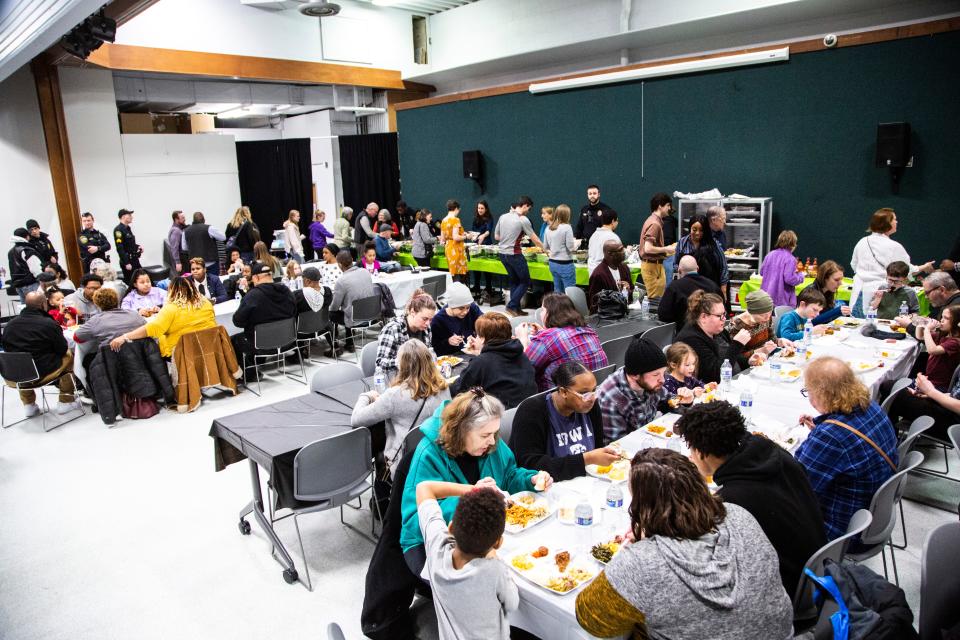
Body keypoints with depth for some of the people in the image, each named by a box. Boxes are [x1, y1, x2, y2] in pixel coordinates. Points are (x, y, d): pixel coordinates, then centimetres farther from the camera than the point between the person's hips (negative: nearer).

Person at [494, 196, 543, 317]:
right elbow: (535, 239, -6)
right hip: (514, 255, -7)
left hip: (503, 254, 7)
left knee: (514, 281, 17)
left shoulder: (503, 217, 6)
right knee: (525, 282, 6)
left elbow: (496, 237, 13)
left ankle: (516, 308, 19)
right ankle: (511, 306, 0)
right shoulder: (523, 220, -12)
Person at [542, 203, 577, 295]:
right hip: (565, 264, -7)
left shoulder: (548, 228, 3)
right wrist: (575, 242, 5)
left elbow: (545, 247, 11)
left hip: (552, 263, 7)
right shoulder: (567, 227, -14)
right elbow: (571, 247, -14)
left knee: (557, 292, 16)